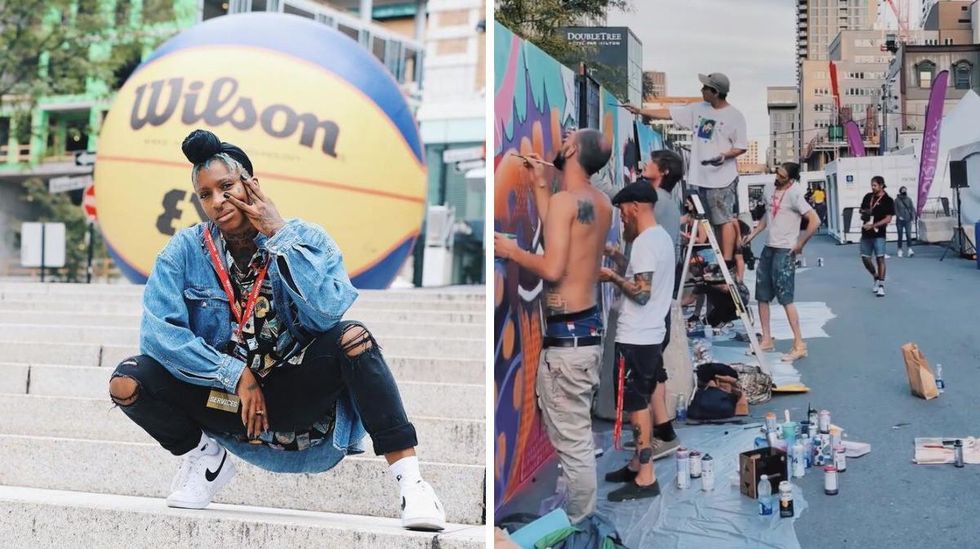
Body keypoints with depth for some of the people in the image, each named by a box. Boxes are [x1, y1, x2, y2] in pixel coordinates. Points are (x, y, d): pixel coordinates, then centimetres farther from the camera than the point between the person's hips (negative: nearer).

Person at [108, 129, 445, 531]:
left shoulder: (307, 239, -8)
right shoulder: (185, 250, -5)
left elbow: (328, 314, -25)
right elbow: (157, 331, -14)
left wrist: (278, 235, -22)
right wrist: (235, 375, -18)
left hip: (296, 393, -2)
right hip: (225, 393, 2)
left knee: (352, 336, -30)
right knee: (127, 381, -19)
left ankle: (408, 476, -24)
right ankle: (205, 454, 9)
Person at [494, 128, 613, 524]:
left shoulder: (564, 200, -14)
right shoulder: (602, 204, 11)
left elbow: (553, 268, -22)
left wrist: (512, 251, -5)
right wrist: (539, 184, 27)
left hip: (566, 334, -9)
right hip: (590, 327, 9)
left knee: (571, 439, 0)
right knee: (577, 432, 19)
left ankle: (580, 525, 9)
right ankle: (583, 514, 30)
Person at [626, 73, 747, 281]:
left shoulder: (734, 116, -6)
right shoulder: (698, 109, 10)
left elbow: (742, 147, -4)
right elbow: (668, 113, 12)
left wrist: (725, 155, -23)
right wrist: (640, 111, 9)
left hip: (722, 177, -6)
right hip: (700, 176, 6)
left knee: (725, 220, -6)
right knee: (715, 221, 11)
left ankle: (727, 262, -4)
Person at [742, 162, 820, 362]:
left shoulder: (794, 194, -14)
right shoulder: (770, 191, 8)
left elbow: (815, 220, -19)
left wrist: (800, 244, -15)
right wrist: (752, 234, 13)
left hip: (785, 250, -8)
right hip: (768, 248, 8)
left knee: (785, 297, -9)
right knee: (762, 295, 10)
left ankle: (799, 344, -3)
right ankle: (766, 340, 20)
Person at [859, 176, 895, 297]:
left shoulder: (888, 200, -6)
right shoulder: (867, 197, 10)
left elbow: (888, 219, -12)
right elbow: (862, 211, 23)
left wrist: (873, 225, -20)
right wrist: (863, 215, 0)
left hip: (879, 234, -5)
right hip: (866, 233, 5)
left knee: (880, 258, -7)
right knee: (865, 258, 7)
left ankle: (881, 285, -2)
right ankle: (875, 277, 31)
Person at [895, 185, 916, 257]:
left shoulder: (909, 199, 6)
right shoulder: (897, 200, -1)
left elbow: (912, 209, 7)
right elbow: (895, 210, -2)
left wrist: (913, 218, -3)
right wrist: (899, 216, -16)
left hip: (908, 220, 1)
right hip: (900, 221, -1)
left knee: (909, 235, -9)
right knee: (900, 236, 5)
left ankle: (909, 250, -13)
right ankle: (900, 250, 14)